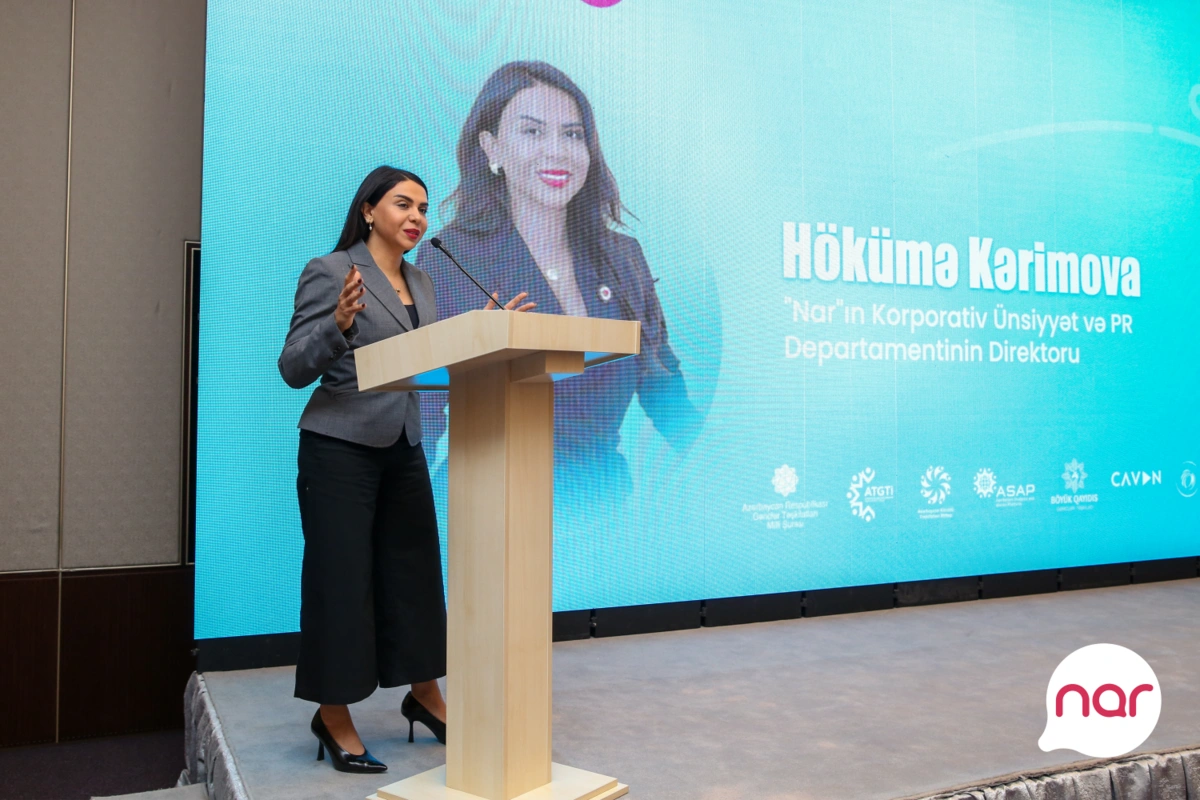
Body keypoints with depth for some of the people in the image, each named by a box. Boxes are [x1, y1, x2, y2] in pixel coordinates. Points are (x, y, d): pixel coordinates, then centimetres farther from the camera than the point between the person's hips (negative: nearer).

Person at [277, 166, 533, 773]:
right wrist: (338, 325, -28)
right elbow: (294, 369, -12)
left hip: (404, 448, 7)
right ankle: (334, 718, 17)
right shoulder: (328, 272, -9)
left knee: (415, 571, 12)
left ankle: (424, 695, 28)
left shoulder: (421, 283, 11)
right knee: (342, 579, 1)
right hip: (340, 449, -6)